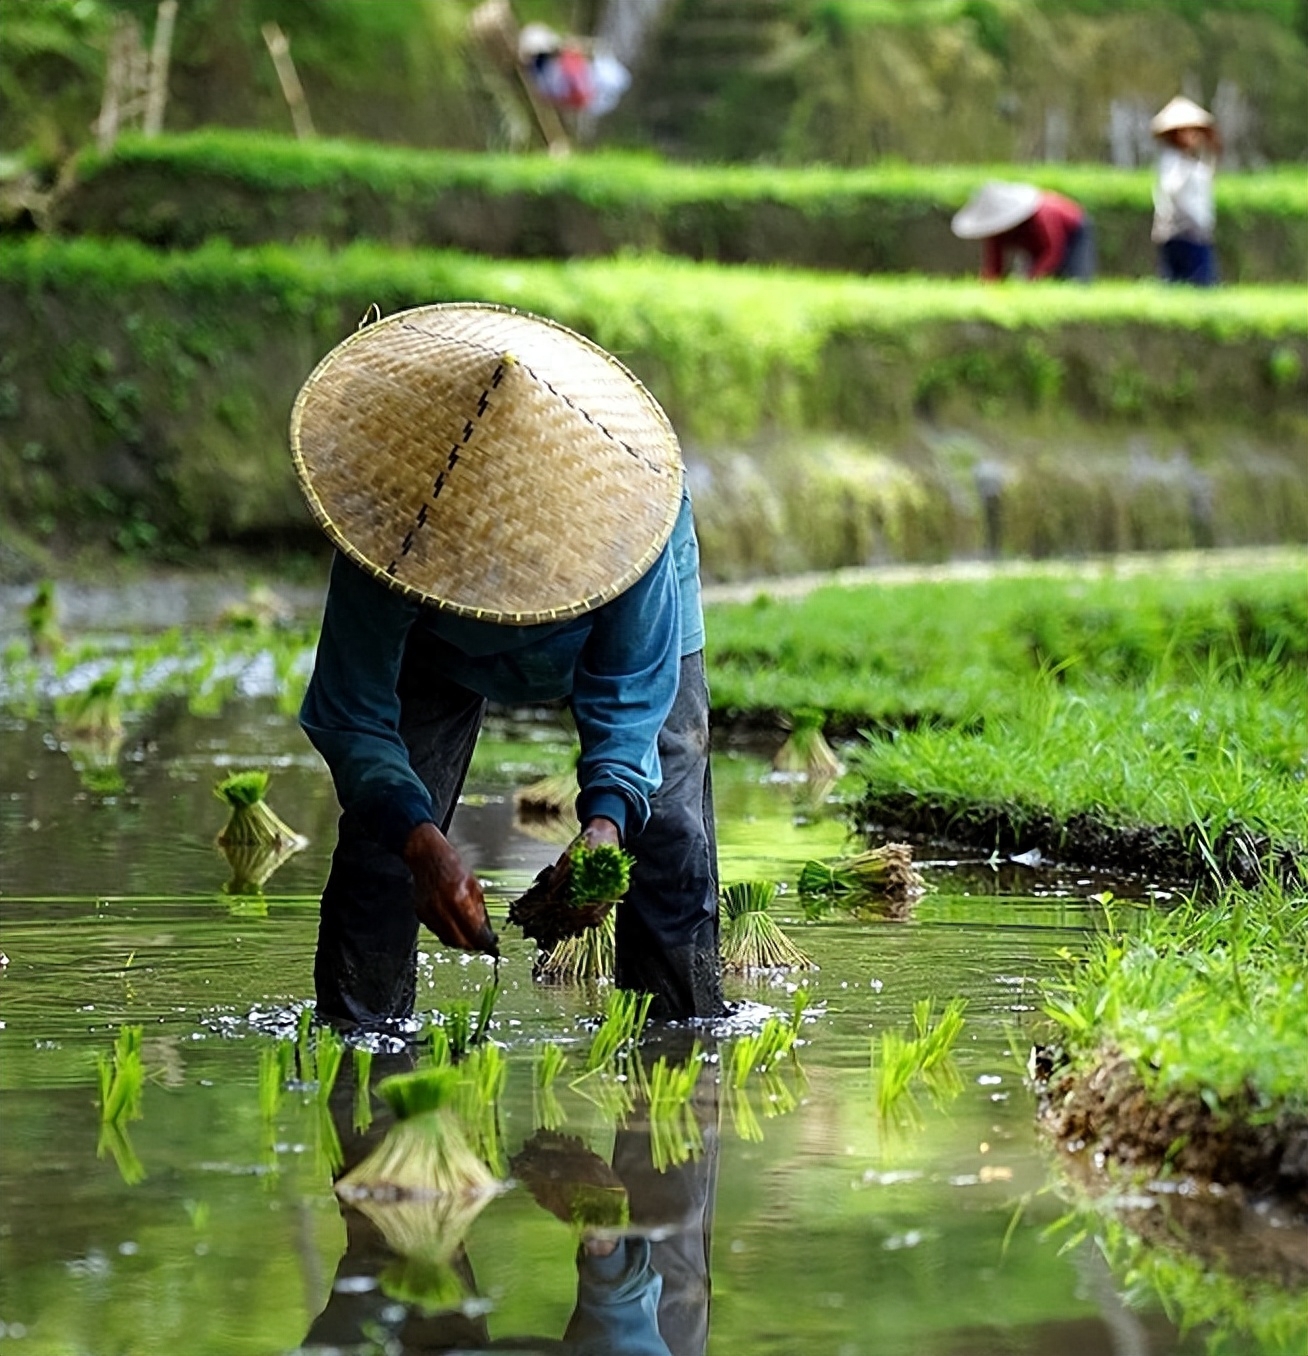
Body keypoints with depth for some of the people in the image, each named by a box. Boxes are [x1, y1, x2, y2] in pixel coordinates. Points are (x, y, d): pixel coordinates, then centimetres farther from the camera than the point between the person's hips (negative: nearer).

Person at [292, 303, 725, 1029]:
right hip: (439, 635, 0)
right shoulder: (394, 526, -42)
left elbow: (629, 696, -33)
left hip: (615, 618, 0)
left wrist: (606, 818, -52)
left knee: (667, 827, -11)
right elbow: (353, 718, -37)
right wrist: (423, 845, -53)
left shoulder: (624, 510, -43)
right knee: (383, 823, -10)